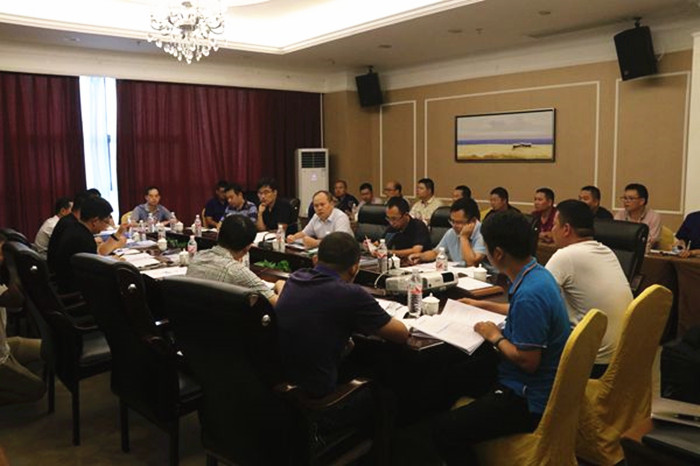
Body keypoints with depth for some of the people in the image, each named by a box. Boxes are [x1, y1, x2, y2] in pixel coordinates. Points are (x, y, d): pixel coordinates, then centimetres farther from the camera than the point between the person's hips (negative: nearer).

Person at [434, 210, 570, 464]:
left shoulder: (529, 294, -30)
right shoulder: (537, 273, 2)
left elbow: (528, 362, -27)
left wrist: (495, 337, -11)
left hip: (530, 400, -10)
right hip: (535, 386, 10)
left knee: (445, 430, -14)